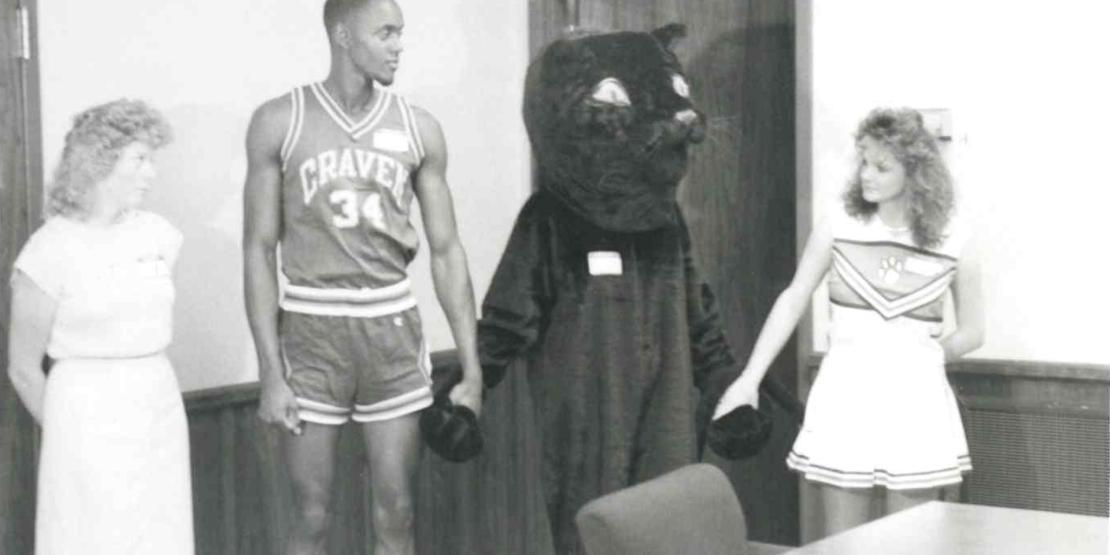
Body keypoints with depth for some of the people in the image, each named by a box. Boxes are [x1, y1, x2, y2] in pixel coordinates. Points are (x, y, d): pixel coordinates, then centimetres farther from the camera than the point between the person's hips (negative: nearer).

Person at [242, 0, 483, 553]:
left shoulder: (418, 129, 2)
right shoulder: (279, 122, -4)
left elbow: (446, 251, 5)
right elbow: (259, 250, -3)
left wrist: (471, 368, 2)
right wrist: (270, 372, -9)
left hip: (393, 329, 2)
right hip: (312, 329, -2)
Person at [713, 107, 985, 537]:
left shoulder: (952, 243, -3)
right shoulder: (838, 228, -3)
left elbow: (972, 332, 8)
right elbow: (792, 301, 3)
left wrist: (919, 357, 4)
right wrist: (750, 379, 0)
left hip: (915, 403, 0)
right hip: (846, 396, 0)